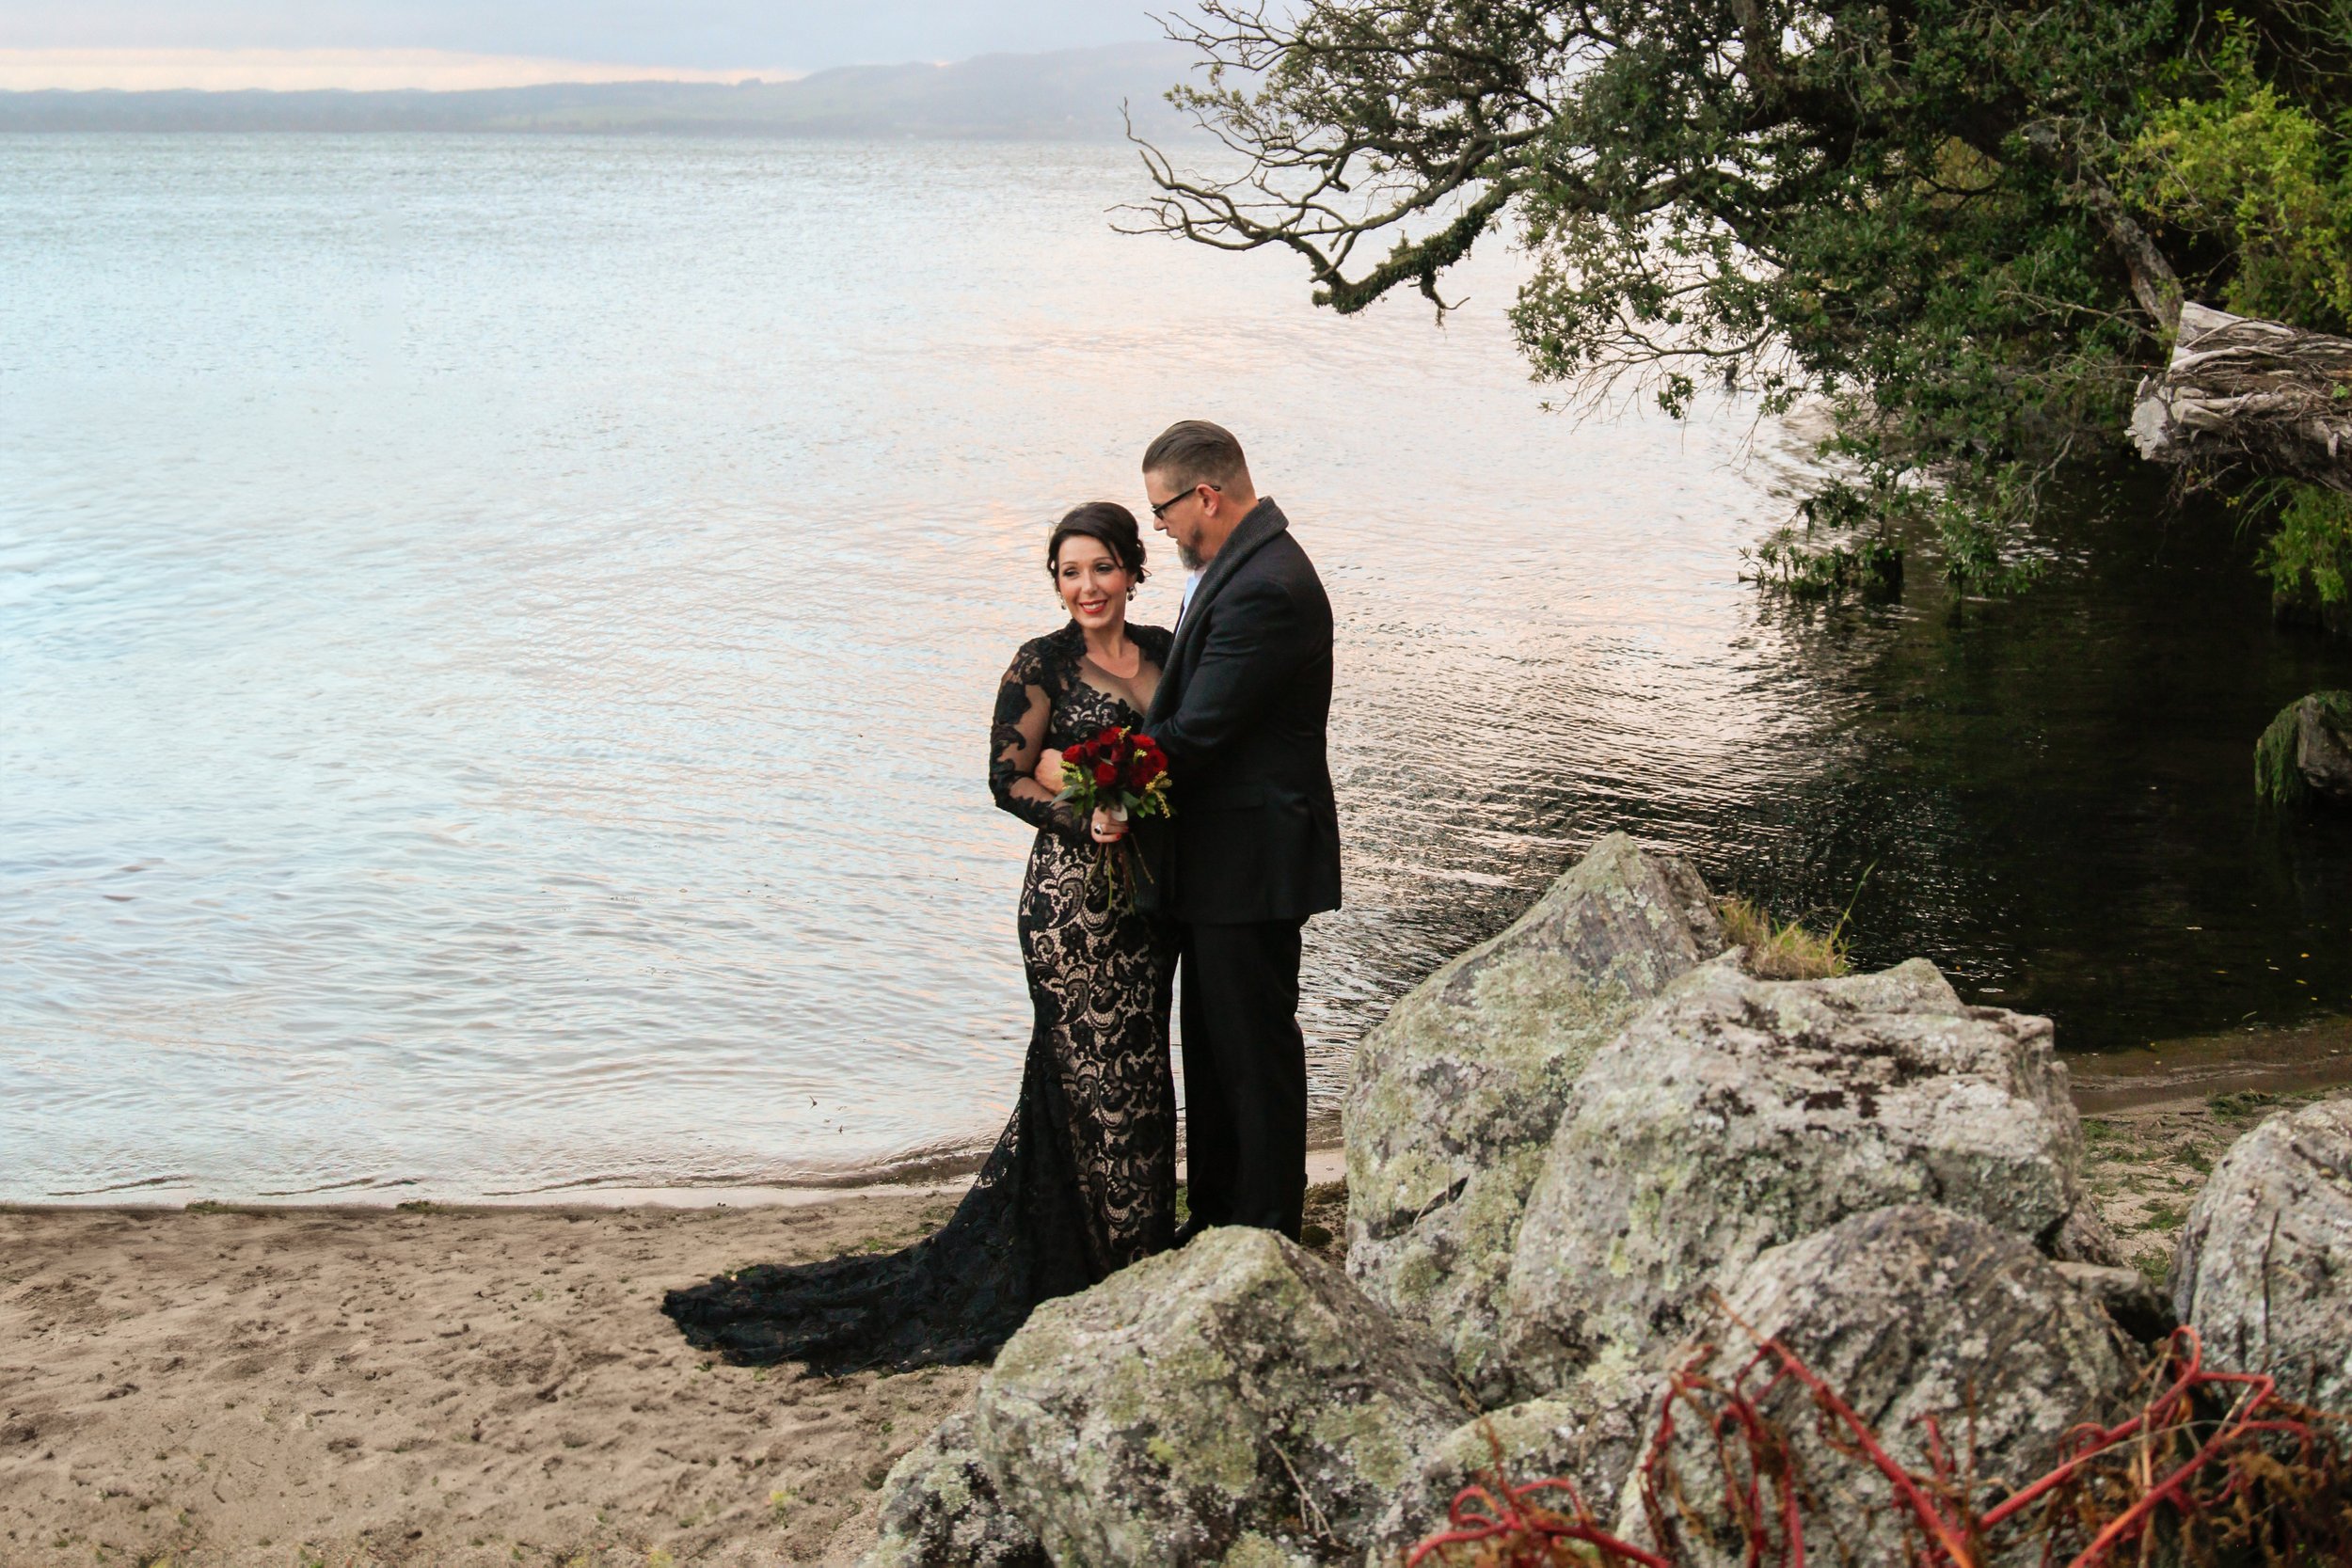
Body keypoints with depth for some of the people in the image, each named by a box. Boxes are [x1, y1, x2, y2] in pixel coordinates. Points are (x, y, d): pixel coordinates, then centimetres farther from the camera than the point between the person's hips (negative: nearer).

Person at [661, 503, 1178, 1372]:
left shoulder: (1163, 650, 10)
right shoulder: (1042, 665, -8)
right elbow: (1007, 777, -11)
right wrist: (1085, 821, -25)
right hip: (1074, 899, -7)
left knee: (1136, 1069, 12)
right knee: (1103, 1074, -2)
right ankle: (1119, 1270, 10)